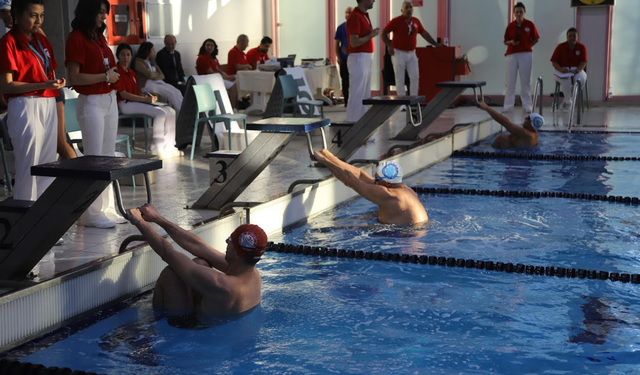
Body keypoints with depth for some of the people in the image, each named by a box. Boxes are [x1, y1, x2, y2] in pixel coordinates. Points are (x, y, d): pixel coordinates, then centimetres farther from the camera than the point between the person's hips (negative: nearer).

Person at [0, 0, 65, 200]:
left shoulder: (42, 40, 15)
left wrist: (56, 83, 5)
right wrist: (43, 85, -21)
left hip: (49, 106, 7)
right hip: (26, 107, -7)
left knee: (48, 166, 9)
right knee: (28, 167, -5)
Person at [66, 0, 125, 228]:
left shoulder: (99, 36, 13)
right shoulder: (77, 38, -10)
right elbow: (74, 77, -17)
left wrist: (114, 74, 8)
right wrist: (105, 76, -13)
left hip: (110, 100, 8)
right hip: (91, 102, -8)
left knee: (109, 156, 10)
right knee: (94, 157, -4)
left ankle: (107, 208, 18)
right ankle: (92, 213, 4)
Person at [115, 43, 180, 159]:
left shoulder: (131, 72, 21)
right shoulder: (117, 71, -7)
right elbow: (123, 94, -15)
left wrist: (149, 97, -3)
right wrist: (145, 99, -18)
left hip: (136, 101, 9)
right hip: (125, 104, -9)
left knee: (170, 111, -2)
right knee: (159, 113, -26)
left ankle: (169, 146, -2)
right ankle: (157, 148, -17)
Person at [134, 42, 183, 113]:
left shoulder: (152, 61, 20)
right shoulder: (138, 61, -5)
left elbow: (162, 75, 12)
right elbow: (150, 75, -17)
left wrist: (155, 76, -9)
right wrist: (157, 74, 5)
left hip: (158, 82, 8)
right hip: (147, 84, -8)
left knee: (177, 92, -18)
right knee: (171, 93, -24)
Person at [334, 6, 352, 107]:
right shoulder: (341, 27, 6)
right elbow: (337, 43, 7)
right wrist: (338, 57, -2)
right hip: (344, 58, 2)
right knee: (345, 80, 5)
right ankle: (346, 101, 12)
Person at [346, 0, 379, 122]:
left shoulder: (364, 15, 14)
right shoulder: (355, 17, -16)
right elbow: (354, 42, -22)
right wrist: (372, 35, -13)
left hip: (366, 58, 10)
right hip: (359, 59, -10)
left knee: (365, 94, 13)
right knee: (357, 94, -6)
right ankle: (354, 123, -2)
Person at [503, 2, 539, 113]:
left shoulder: (530, 24, 1)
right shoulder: (510, 26, 5)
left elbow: (536, 39, 8)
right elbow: (505, 41, 10)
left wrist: (527, 46, -2)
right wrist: (511, 42, -10)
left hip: (526, 54, -1)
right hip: (511, 54, 1)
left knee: (525, 80, 2)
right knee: (510, 80, 0)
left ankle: (527, 105, 8)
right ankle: (508, 105, 4)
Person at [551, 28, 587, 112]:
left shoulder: (582, 47, 2)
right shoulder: (560, 47, -1)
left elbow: (583, 63, -4)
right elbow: (554, 62, -3)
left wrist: (576, 71, -24)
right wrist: (561, 69, -23)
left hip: (577, 69, 1)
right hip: (562, 70, -1)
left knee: (581, 78, -34)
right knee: (566, 79, -38)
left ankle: (566, 101, -18)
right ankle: (568, 101, -18)